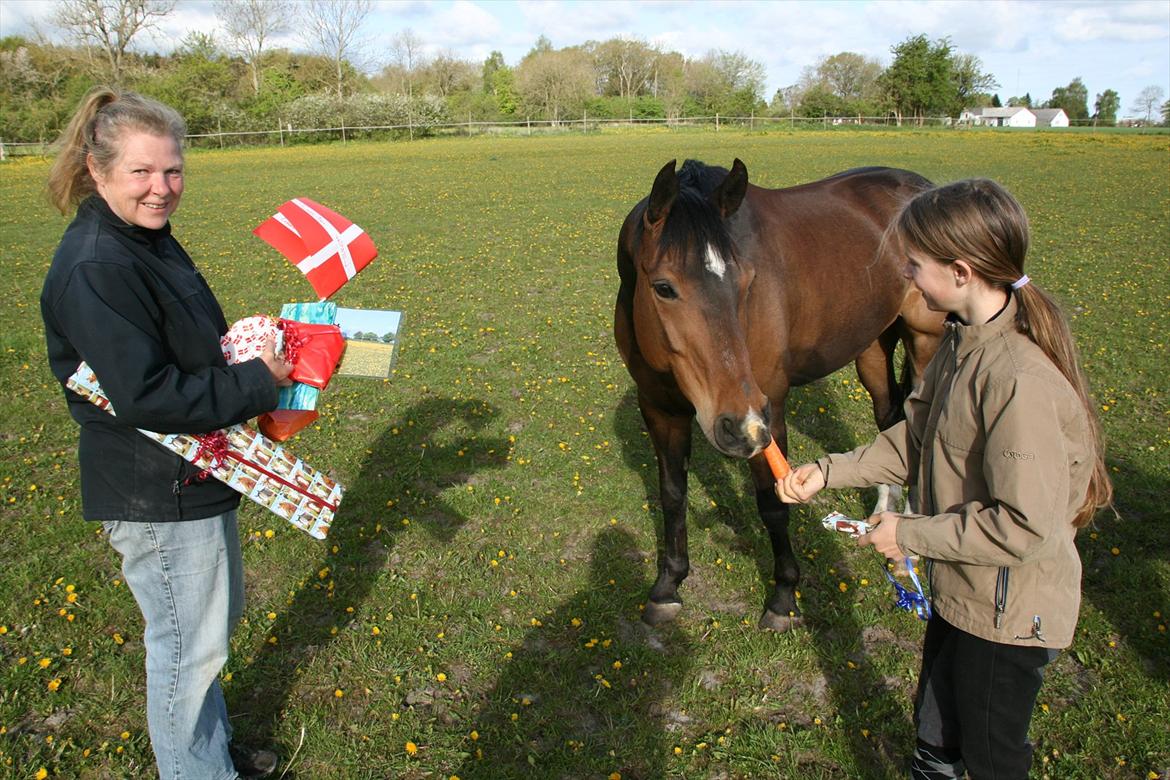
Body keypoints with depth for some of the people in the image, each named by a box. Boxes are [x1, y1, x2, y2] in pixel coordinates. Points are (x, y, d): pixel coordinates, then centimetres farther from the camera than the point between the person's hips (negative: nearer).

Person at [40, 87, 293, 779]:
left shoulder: (148, 241, 7)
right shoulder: (94, 270, -25)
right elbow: (145, 397, -30)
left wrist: (257, 347, 2)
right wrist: (257, 382, -22)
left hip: (197, 475, 11)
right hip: (157, 495, -10)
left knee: (219, 615, 25)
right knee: (189, 646, 6)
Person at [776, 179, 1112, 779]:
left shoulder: (1021, 381, -32)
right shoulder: (963, 342, -3)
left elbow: (1024, 525, -31)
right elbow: (915, 441, 8)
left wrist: (910, 533, -21)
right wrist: (828, 472, -1)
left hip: (1009, 612, -8)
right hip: (958, 593, 8)